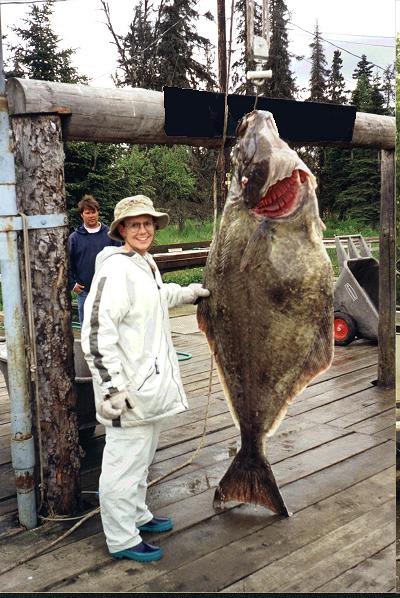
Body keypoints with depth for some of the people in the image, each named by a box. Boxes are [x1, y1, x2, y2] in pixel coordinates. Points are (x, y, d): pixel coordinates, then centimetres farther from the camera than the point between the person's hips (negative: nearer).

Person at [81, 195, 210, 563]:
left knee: (143, 454, 22)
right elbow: (97, 333, -26)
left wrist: (191, 292, 35)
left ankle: (137, 515, 41)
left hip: (151, 381, 10)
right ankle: (121, 540, 16)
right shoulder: (115, 270, -20)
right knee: (125, 460, 1)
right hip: (128, 388, -10)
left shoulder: (147, 264, 9)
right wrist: (111, 388, -27)